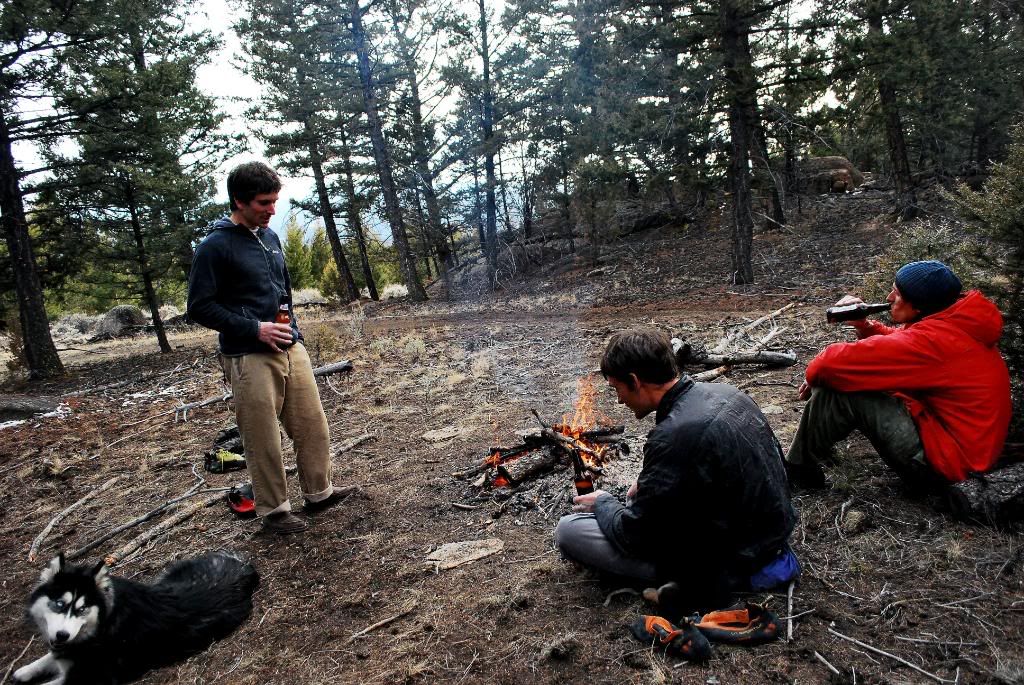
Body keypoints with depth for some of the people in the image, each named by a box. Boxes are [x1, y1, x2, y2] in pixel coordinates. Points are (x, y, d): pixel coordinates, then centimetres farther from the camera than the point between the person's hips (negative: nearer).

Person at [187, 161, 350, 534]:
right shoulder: (215, 247, -9)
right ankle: (274, 510, 18)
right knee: (263, 440, 2)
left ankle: (319, 492, 26)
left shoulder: (270, 237, 12)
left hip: (290, 349, 7)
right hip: (250, 357, -6)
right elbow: (199, 307, -10)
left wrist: (292, 329, 13)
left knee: (313, 424, 10)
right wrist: (255, 329, -16)